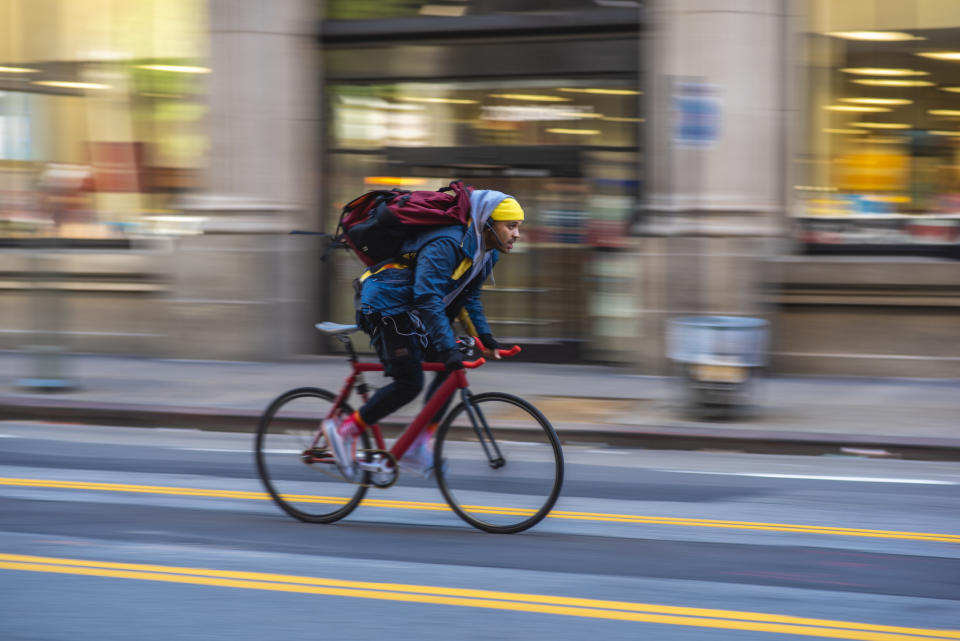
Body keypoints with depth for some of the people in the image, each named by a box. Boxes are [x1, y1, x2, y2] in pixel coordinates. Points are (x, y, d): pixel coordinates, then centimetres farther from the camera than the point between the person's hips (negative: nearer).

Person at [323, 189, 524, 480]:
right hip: (386, 309, -10)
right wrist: (447, 348, -41)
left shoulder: (484, 252, 3)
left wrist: (485, 337, 4)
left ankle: (417, 448, 1)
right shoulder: (446, 245, -28)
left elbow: (469, 297, 15)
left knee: (451, 370, -2)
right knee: (409, 384, -13)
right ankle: (344, 429, -1)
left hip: (412, 313, 10)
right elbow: (428, 298, -35)